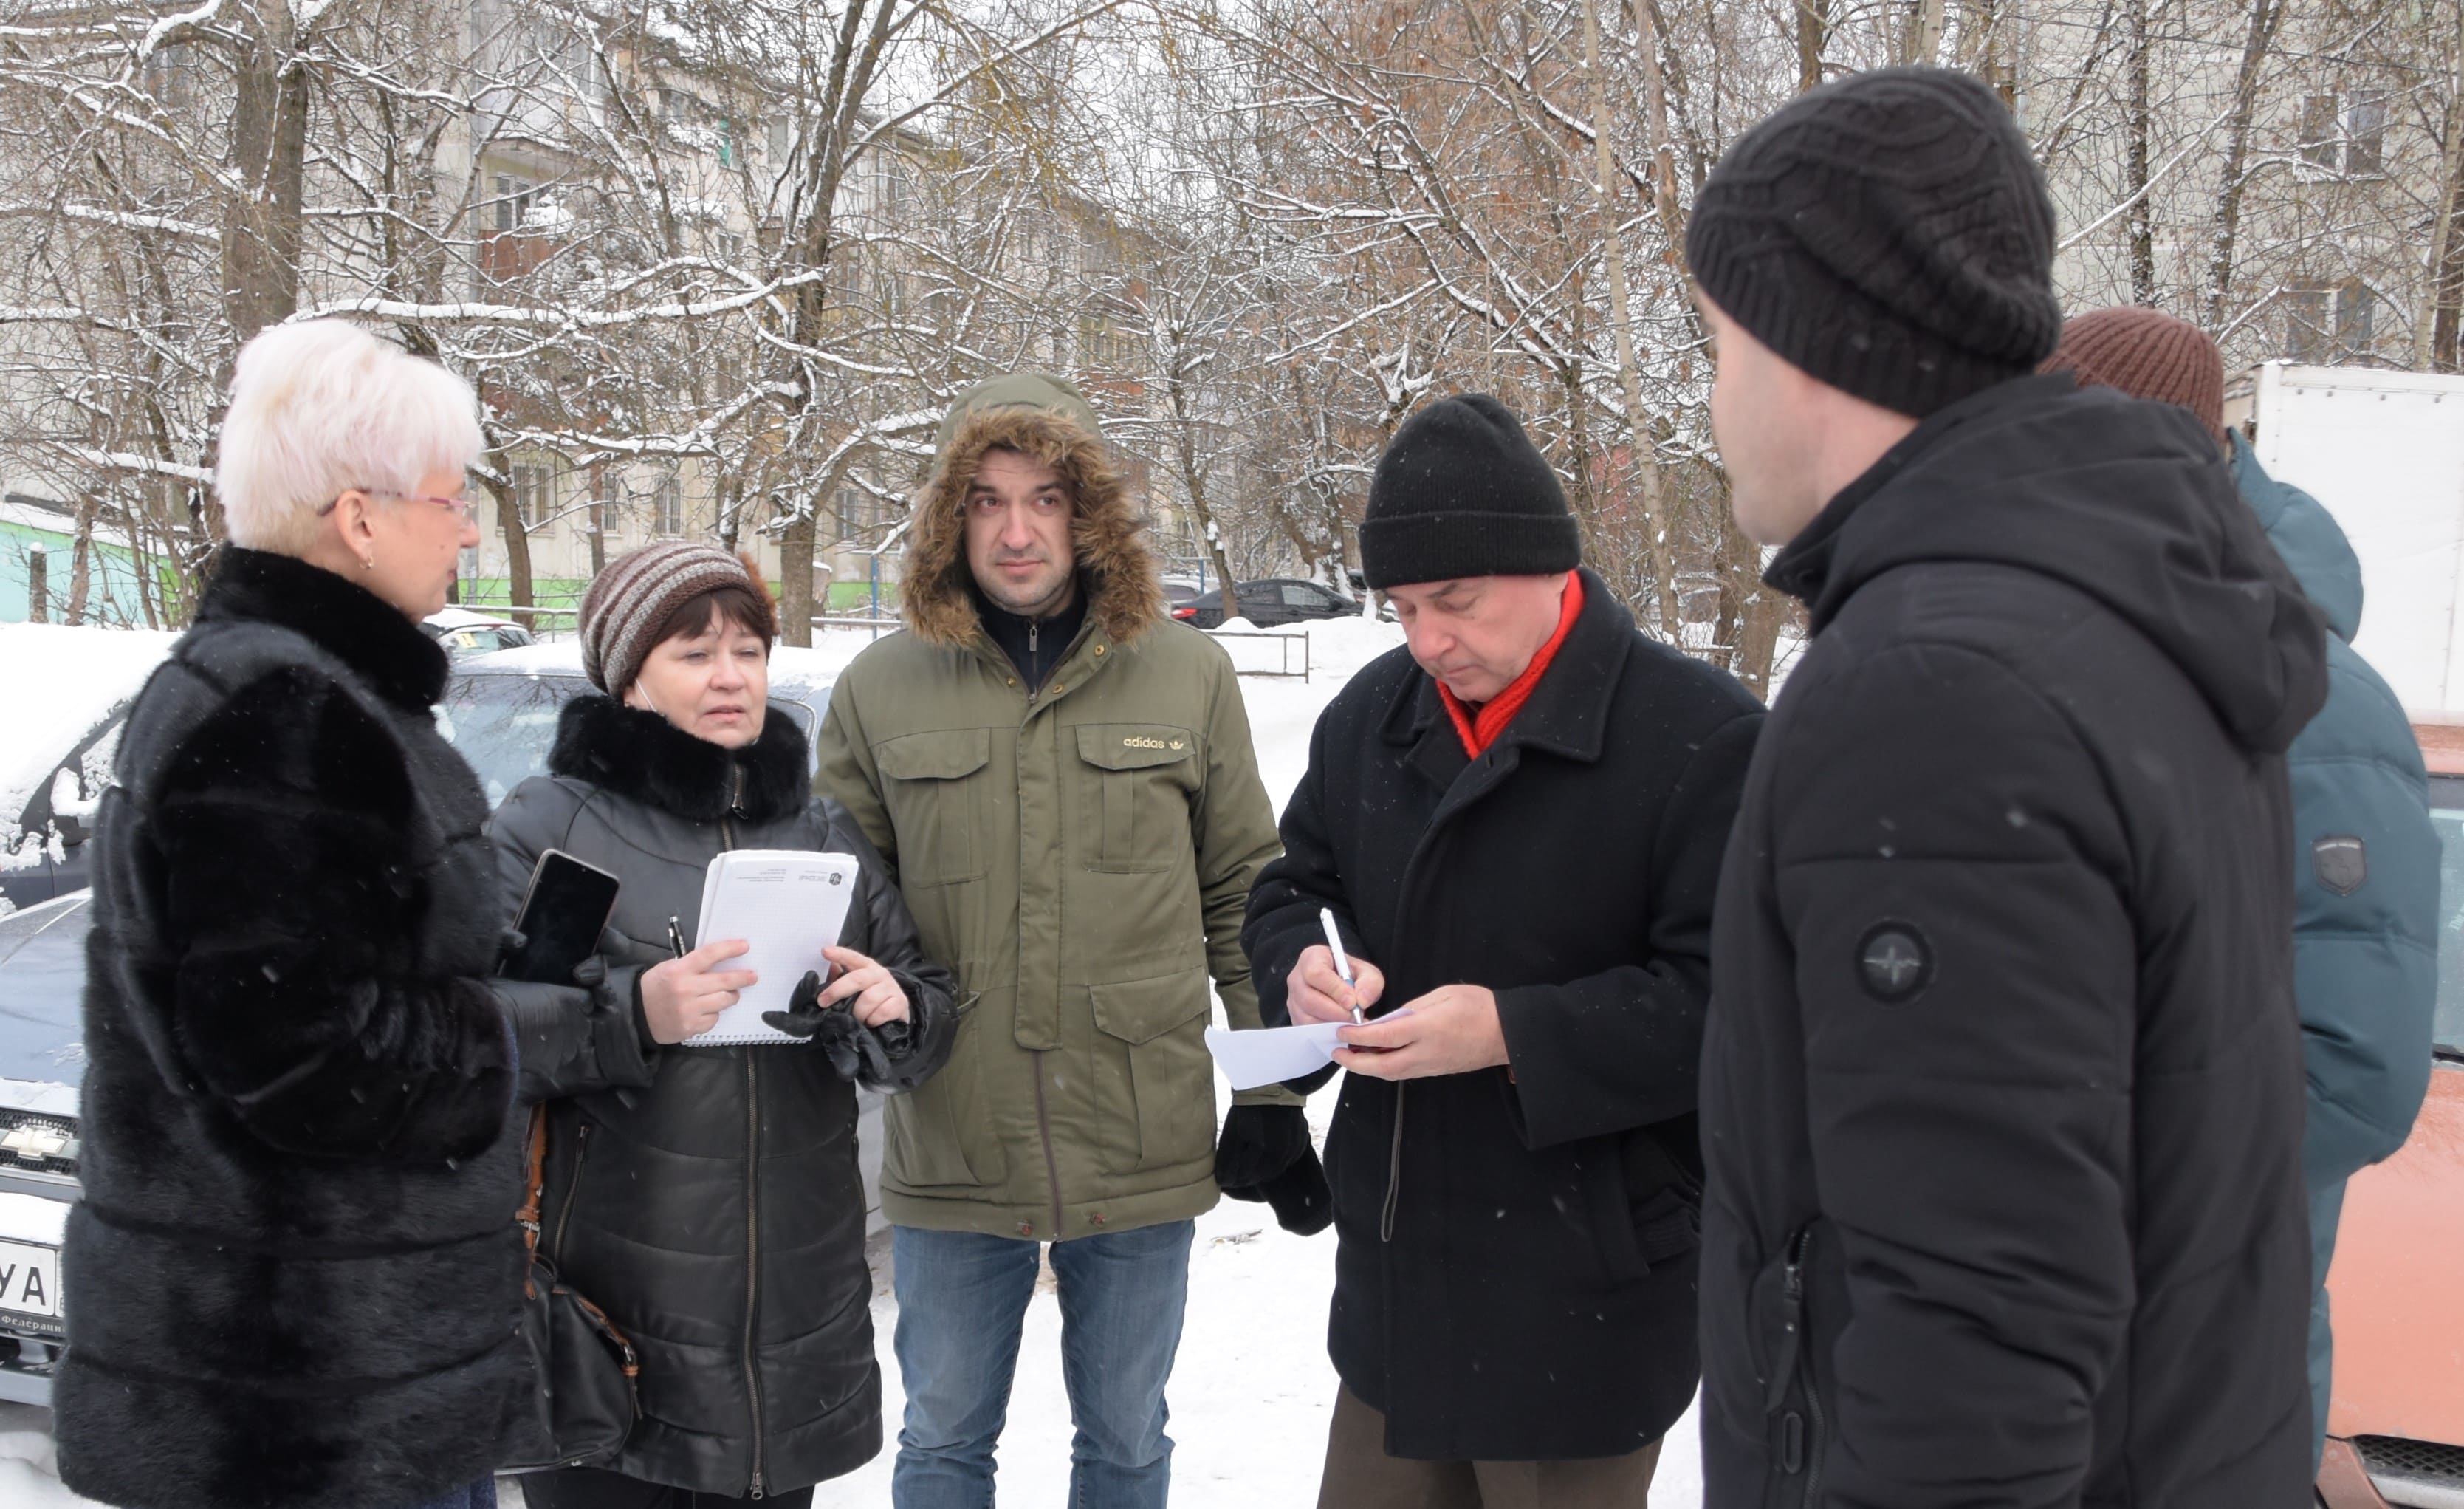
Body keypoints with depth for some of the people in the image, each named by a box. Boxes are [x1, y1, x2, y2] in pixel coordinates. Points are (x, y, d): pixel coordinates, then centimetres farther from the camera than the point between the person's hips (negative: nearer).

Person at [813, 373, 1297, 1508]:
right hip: (950, 1151, 0)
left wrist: (1271, 1091, 4)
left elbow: (1244, 895, 5)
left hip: (1144, 1147, 0)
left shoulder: (1188, 675, 0)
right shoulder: (880, 690, -1)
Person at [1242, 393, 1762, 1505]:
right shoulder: (1371, 715, 6)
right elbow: (1290, 890, 18)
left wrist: (1515, 1033, -25)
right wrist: (1302, 965, -5)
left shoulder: (1700, 736, -15)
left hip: (1583, 1301, -6)